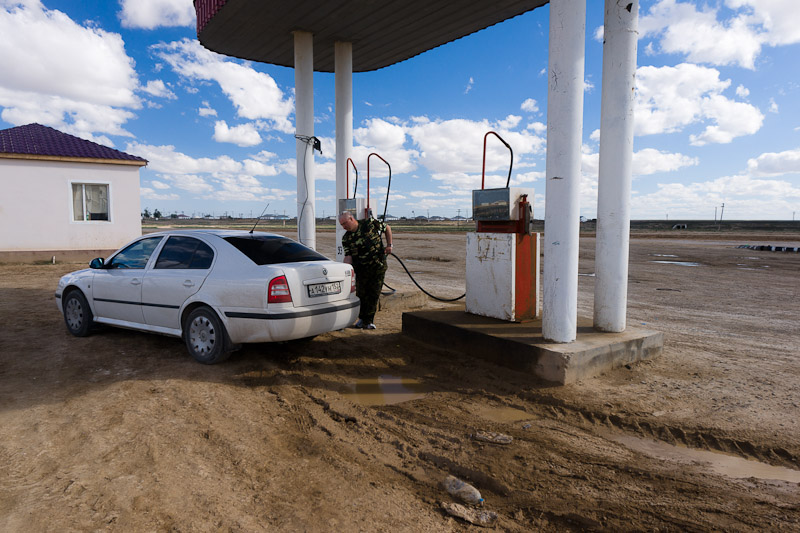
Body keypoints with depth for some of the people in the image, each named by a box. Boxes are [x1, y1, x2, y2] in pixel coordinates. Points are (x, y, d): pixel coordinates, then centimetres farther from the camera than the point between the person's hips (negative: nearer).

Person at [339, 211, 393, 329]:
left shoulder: (370, 223, -5)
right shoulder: (346, 238, 1)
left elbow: (387, 228, 9)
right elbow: (348, 256, -6)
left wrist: (389, 245, 1)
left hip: (378, 266, -2)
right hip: (361, 269, 2)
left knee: (374, 294, -1)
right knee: (361, 294, 2)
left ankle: (368, 321, 7)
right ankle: (362, 318, 21)